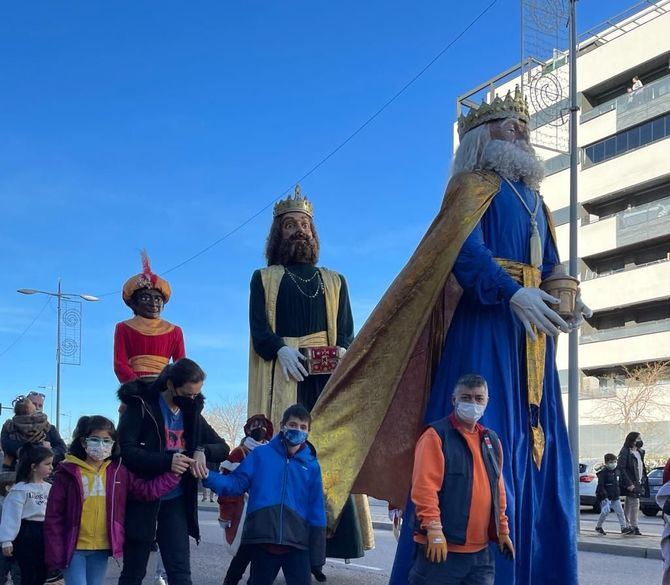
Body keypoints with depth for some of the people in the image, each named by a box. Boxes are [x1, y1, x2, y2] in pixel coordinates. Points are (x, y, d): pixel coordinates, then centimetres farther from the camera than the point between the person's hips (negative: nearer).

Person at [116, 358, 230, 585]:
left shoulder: (192, 413, 7)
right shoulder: (141, 405, -9)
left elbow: (223, 448, 8)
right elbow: (126, 450, -18)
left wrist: (202, 451, -15)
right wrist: (166, 461, -31)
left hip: (175, 500, 4)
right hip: (142, 498, -4)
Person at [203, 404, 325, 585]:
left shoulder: (311, 465, 7)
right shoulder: (261, 454, 4)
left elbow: (316, 511, 7)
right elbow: (236, 483, -1)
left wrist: (317, 556, 6)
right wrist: (207, 476, -20)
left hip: (297, 543, 1)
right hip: (262, 540, -1)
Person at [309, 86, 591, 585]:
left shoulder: (535, 201, 26)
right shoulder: (475, 185, 4)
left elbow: (551, 268, 20)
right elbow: (463, 249, -14)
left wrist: (570, 301, -3)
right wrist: (513, 292, -29)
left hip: (531, 334, 8)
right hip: (485, 323, -8)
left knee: (535, 450, 3)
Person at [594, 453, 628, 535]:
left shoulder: (617, 472, 9)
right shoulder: (603, 473, -11)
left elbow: (619, 484, 22)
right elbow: (600, 486, -16)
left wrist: (619, 494, 18)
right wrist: (604, 496, -22)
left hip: (615, 497, 6)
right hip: (605, 497, -6)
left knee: (620, 511, -1)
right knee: (605, 512, -6)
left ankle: (624, 527, 1)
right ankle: (598, 527, 11)